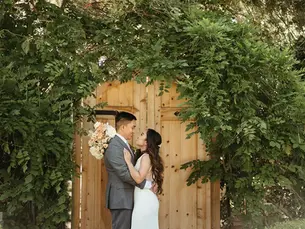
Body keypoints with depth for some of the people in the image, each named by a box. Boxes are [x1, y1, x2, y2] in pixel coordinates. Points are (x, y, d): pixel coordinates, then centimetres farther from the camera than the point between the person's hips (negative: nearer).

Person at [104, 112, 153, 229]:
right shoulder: (114, 146, -18)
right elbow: (124, 173, -23)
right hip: (121, 198, -10)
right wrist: (146, 184, -17)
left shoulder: (123, 144, 14)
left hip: (127, 198, 10)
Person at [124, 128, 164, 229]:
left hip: (144, 202, -9)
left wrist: (128, 161, -20)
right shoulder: (144, 156, 13)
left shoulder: (146, 157, -14)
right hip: (146, 201, 9)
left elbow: (139, 178, -25)